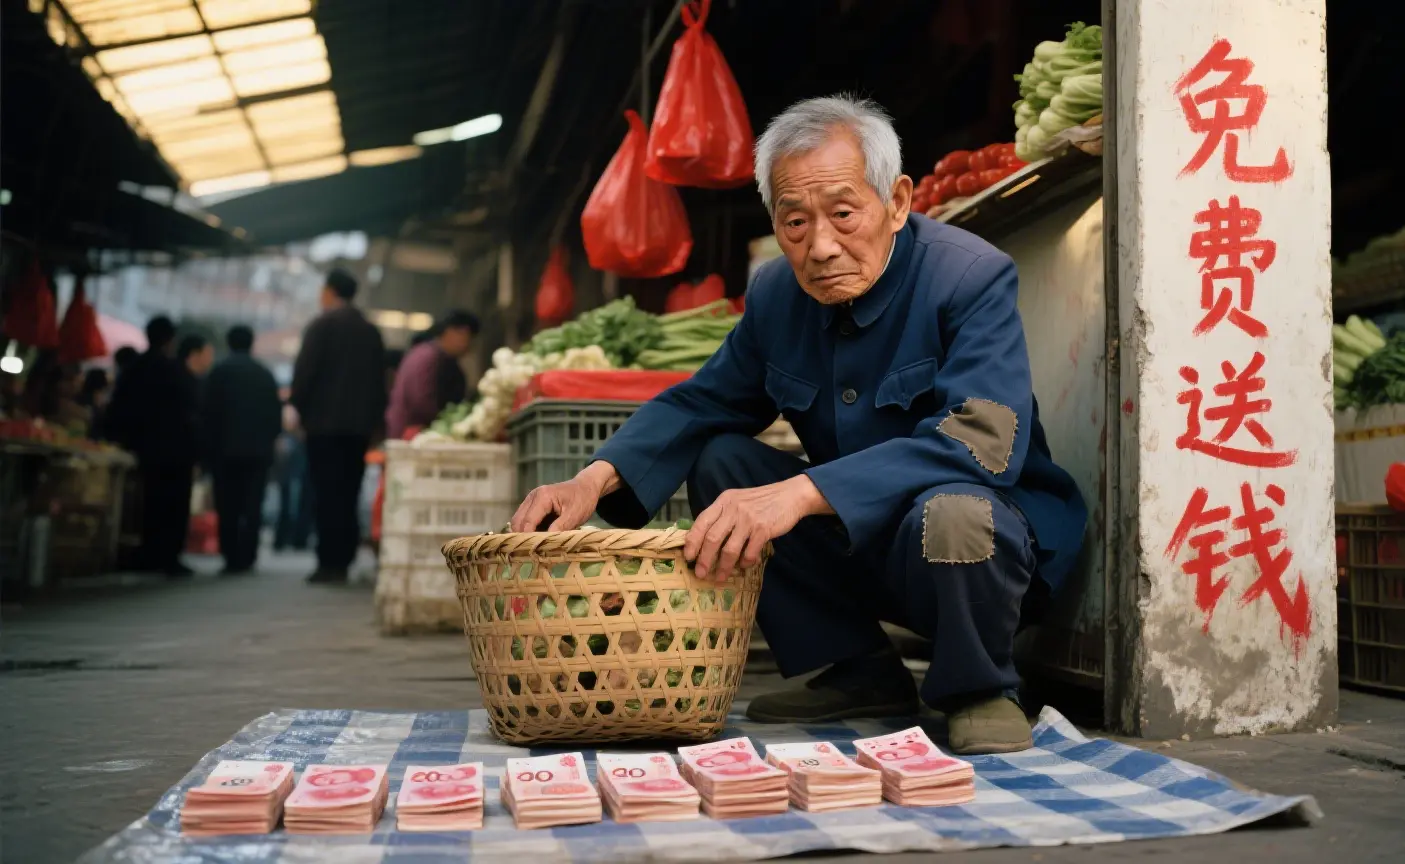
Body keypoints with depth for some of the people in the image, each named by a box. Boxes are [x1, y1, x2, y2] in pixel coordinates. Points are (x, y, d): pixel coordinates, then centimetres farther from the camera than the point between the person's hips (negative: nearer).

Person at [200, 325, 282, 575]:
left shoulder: (219, 371, -1)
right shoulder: (266, 374, 7)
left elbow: (207, 412, -5)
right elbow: (277, 413, 6)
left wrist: (208, 446, 1)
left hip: (225, 449, -2)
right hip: (260, 449, 2)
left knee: (228, 506, 3)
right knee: (252, 506, 3)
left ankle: (231, 558, -1)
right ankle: (247, 557, -4)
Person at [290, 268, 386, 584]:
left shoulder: (322, 324, -4)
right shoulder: (370, 331, 12)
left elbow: (304, 371, -10)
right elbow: (379, 380, 11)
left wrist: (300, 409, 2)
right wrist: (373, 418, 14)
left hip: (325, 422, -5)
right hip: (359, 424, 5)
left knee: (327, 495, -4)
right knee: (348, 495, 8)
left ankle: (329, 563, -6)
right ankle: (343, 562, 7)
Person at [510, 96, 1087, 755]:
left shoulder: (973, 277, -21)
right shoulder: (776, 293, -1)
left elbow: (983, 441, -34)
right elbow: (700, 404, 7)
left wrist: (801, 492, -44)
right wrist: (597, 478, -14)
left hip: (991, 533, -6)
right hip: (859, 545, 6)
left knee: (948, 513, -38)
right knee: (717, 460, -6)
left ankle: (980, 690, -5)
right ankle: (862, 673, 2)